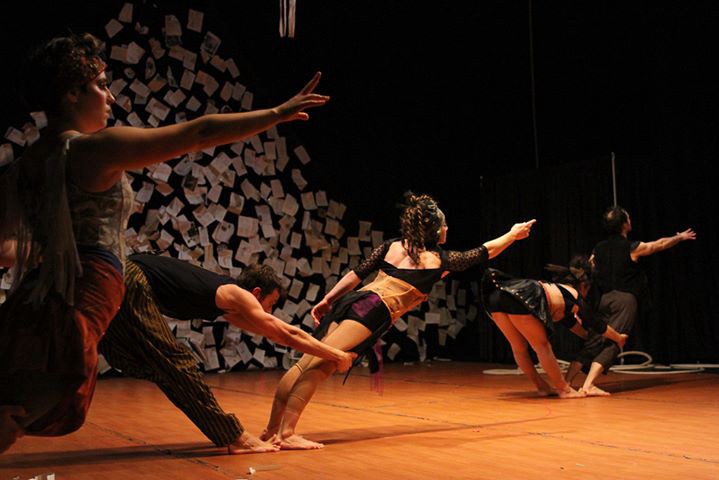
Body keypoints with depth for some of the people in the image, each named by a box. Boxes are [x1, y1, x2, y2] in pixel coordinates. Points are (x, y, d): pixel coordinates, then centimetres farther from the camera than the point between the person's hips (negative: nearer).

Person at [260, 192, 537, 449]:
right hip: (373, 311, -6)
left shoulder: (391, 246, 22)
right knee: (317, 367, -18)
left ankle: (272, 428, 0)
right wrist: (513, 234, 42)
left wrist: (326, 301, 19)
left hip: (352, 300, 6)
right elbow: (484, 253, 28)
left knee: (305, 363, 0)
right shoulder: (440, 260, 14)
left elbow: (357, 274, 17)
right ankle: (286, 433, -23)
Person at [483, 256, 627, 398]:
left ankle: (542, 387, 29)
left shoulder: (557, 288, 38)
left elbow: (568, 320, 54)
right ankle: (564, 390, 15)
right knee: (542, 346, 6)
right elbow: (598, 325, 31)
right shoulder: (576, 297, 20)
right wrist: (619, 338, 47)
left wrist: (588, 336, 66)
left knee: (519, 347, 18)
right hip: (521, 297, -8)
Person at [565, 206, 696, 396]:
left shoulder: (598, 249, 10)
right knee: (611, 344, -10)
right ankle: (588, 384, -22)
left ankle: (566, 381, -2)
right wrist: (681, 237, 30)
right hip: (625, 299, -5)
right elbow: (661, 244, 13)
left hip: (605, 299, 5)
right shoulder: (632, 248, -2)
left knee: (593, 342, 5)